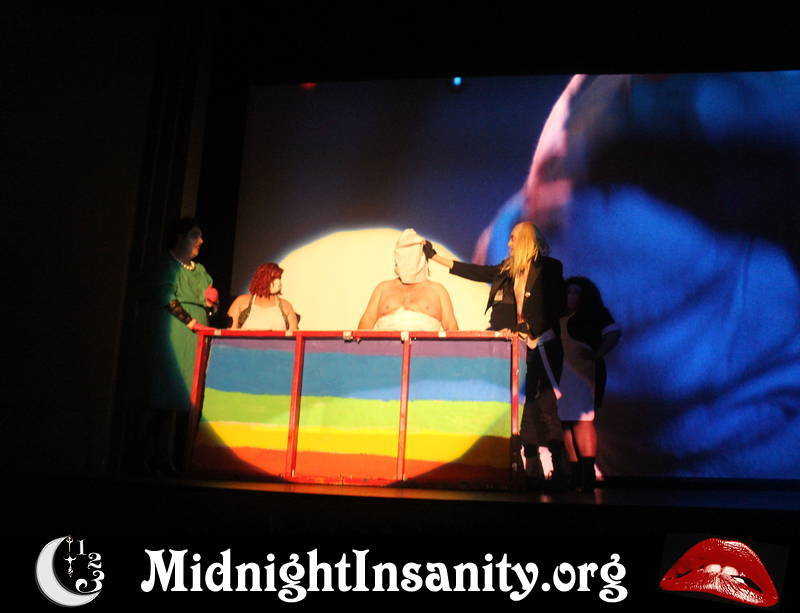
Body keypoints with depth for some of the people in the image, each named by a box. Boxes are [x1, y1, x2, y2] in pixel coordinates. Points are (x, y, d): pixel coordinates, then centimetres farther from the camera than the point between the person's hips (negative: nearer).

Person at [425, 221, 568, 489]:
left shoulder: (549, 267, -3)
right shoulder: (508, 269, 14)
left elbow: (560, 305, -8)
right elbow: (475, 272, 19)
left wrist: (537, 336, -14)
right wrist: (435, 257, 21)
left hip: (542, 346, -6)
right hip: (518, 346, 6)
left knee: (544, 406, -11)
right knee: (525, 407, 3)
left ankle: (560, 473, -7)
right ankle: (532, 471, 6)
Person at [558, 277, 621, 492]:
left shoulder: (595, 314, 4)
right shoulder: (562, 318, 21)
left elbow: (614, 333, -8)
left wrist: (596, 355, -15)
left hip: (584, 373, -6)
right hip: (564, 375, 6)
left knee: (582, 421, -14)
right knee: (567, 422, 4)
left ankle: (588, 475, -14)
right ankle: (576, 476, 10)